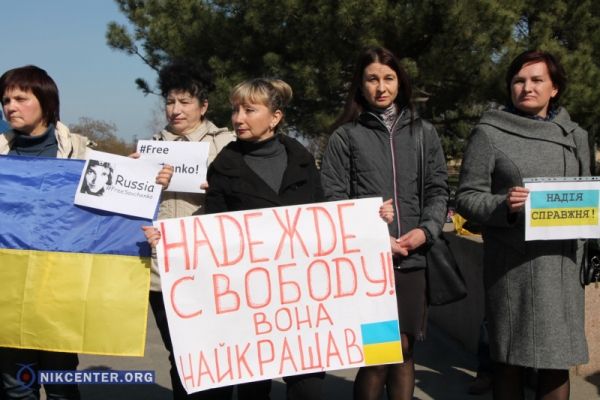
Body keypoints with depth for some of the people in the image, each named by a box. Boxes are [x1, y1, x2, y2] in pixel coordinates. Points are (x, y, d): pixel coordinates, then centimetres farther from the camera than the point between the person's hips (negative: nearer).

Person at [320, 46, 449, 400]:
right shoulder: (345, 136, 4)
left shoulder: (424, 132, 13)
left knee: (404, 350, 9)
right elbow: (333, 200, -1)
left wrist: (426, 230, -6)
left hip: (413, 259, 3)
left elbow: (438, 189, 11)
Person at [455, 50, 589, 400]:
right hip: (511, 265, -3)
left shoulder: (574, 135, 12)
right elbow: (467, 197, -3)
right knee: (511, 359, 4)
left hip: (562, 264, 3)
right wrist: (504, 205, -21)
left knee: (558, 359, 6)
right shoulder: (489, 133, 0)